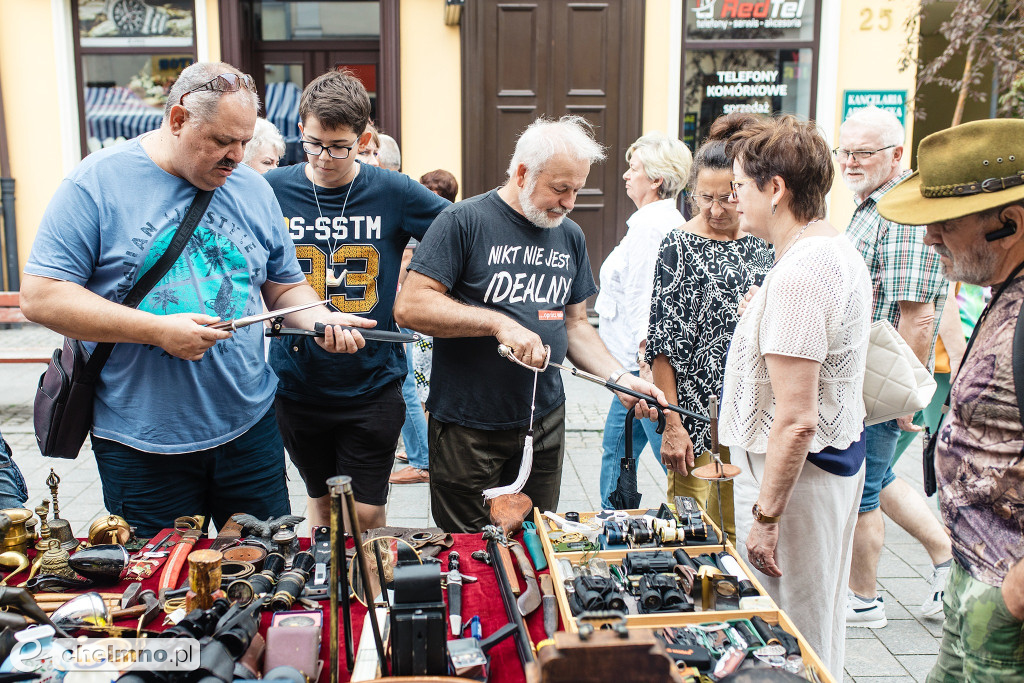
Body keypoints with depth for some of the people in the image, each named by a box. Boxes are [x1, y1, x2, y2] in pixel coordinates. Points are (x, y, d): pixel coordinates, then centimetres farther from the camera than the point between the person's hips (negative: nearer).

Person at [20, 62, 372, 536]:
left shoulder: (253, 189, 6)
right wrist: (157, 329, -21)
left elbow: (285, 287, 13)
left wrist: (321, 320, -9)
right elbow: (39, 296, -12)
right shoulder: (97, 183, -8)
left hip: (249, 429, 4)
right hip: (140, 444, -3)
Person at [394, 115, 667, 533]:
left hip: (545, 424, 6)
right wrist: (499, 323, -24)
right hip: (468, 429, -5)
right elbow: (410, 306, -18)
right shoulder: (465, 221, -11)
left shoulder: (570, 236, 8)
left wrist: (619, 377, -1)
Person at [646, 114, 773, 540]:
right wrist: (672, 424, -13)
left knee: (742, 535, 13)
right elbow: (665, 346, -10)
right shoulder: (680, 248, -8)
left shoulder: (763, 244, 6)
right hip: (699, 419, -4)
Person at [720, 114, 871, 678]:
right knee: (823, 624, 24)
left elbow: (795, 420, -27)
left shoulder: (797, 275, -24)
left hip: (794, 471, -10)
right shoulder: (841, 250, 8)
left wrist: (766, 515, -22)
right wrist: (763, 314, 16)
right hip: (840, 456, 11)